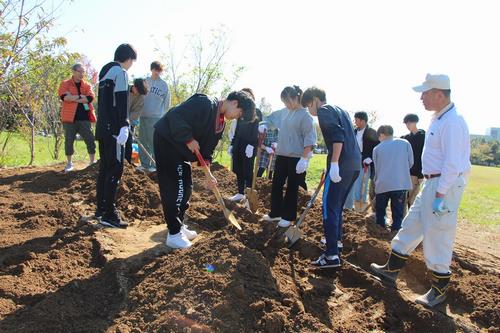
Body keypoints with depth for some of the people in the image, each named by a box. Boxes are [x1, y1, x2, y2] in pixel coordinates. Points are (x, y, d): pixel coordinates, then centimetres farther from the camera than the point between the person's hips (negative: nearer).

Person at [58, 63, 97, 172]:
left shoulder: (87, 85, 10)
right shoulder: (65, 84, 4)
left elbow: (90, 98, -8)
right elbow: (64, 97, -15)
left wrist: (73, 98, -11)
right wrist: (81, 96, -12)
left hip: (84, 117, 2)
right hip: (70, 117, -2)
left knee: (90, 140, 1)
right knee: (69, 140, 5)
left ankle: (92, 162, 11)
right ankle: (69, 163, 18)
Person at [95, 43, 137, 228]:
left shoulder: (105, 71, 21)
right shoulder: (120, 72, -7)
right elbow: (121, 102, -17)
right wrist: (124, 126, -22)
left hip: (102, 128, 9)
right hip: (114, 129, -9)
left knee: (105, 168, 14)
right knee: (115, 170, -8)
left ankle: (101, 208, 21)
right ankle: (108, 214, -8)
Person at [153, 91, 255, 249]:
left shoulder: (220, 123, 7)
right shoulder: (205, 104, -22)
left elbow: (208, 148, 10)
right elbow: (175, 115, -29)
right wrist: (189, 139, -25)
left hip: (180, 148, 10)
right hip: (167, 140, -10)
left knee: (186, 187, 12)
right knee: (174, 187, -9)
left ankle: (179, 225, 25)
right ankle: (174, 234, -1)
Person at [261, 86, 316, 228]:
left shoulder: (304, 115, -13)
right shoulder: (284, 112, 8)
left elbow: (309, 138, -17)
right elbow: (272, 117, 26)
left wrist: (304, 159, -22)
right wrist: (264, 125, 4)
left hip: (296, 158, -7)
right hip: (281, 155, 7)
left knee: (292, 188, 4)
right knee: (276, 185, 13)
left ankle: (288, 217, 16)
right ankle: (275, 213, 27)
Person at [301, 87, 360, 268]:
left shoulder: (324, 111, -3)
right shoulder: (340, 110, 24)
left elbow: (338, 135, -18)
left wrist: (334, 164, -22)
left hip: (341, 165, -9)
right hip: (354, 164, 9)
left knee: (330, 207, -6)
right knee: (337, 205, 21)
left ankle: (332, 255, -6)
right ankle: (336, 241, 32)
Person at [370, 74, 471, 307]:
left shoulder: (452, 122, -19)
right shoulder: (438, 119, 12)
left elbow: (452, 164, -24)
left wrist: (440, 195, -24)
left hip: (445, 186, -10)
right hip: (431, 183, 10)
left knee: (437, 237, -1)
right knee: (411, 226, 17)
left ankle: (440, 290, 16)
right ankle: (392, 269, 32)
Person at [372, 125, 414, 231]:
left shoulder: (377, 148, 6)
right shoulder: (405, 143, 5)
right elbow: (410, 163, 5)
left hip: (383, 185, 1)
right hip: (401, 184, -1)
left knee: (380, 213, 19)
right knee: (398, 214, 5)